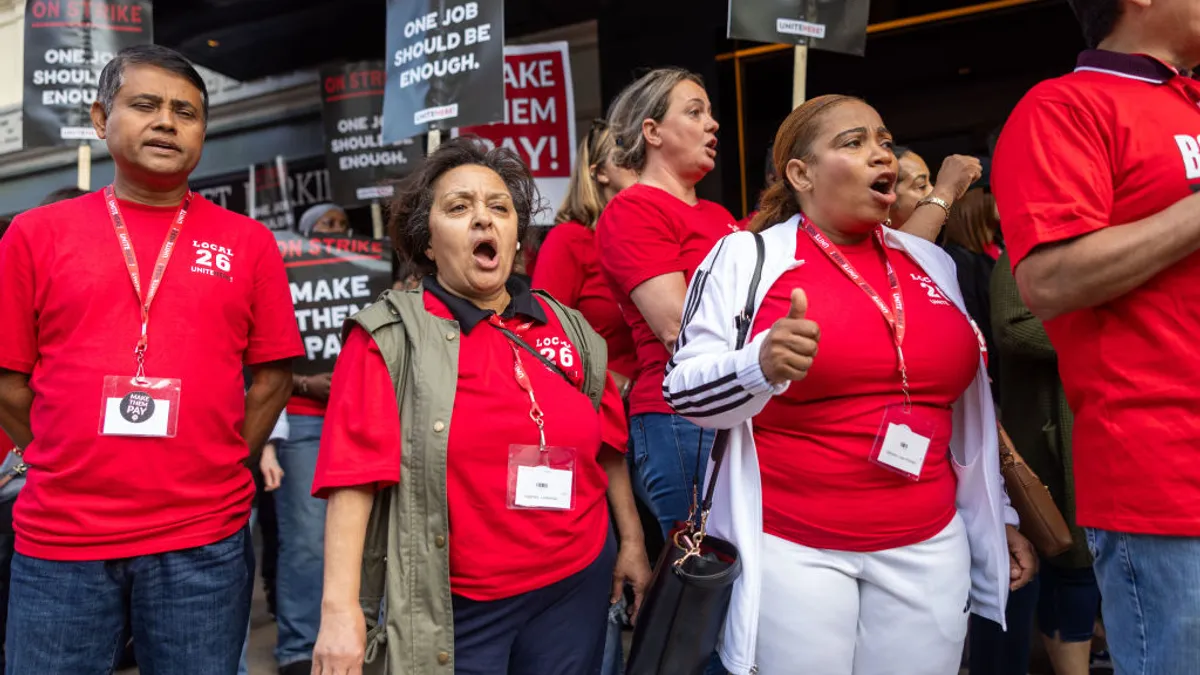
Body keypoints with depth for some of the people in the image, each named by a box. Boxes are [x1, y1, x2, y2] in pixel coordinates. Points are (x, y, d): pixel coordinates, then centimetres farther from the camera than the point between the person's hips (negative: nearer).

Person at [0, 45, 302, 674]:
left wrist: (215, 474, 1)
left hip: (203, 544, 0)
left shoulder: (248, 243, 3)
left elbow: (273, 375, 4)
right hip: (57, 539, 0)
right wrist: (78, 469, 5)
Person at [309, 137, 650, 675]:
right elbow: (355, 475, -15)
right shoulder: (390, 339, -7)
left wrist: (631, 541, 14)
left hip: (577, 587, 4)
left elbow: (606, 447, 12)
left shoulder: (569, 329, 6)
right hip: (457, 608, -4)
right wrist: (341, 608, -20)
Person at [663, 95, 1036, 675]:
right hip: (790, 549, -4)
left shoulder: (932, 263, 11)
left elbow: (966, 405, 18)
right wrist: (762, 367, -28)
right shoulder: (747, 256, -5)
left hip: (929, 546, 5)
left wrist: (999, 514, 19)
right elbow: (685, 390, -10)